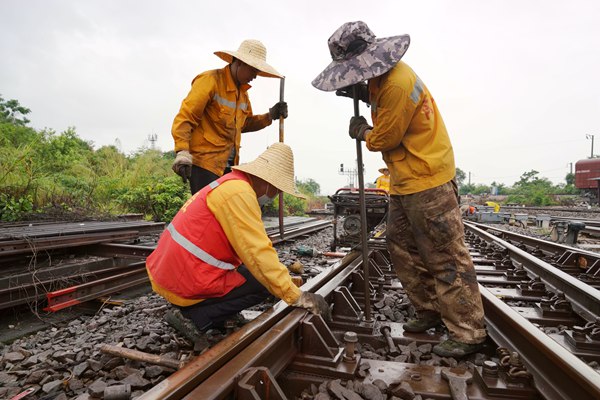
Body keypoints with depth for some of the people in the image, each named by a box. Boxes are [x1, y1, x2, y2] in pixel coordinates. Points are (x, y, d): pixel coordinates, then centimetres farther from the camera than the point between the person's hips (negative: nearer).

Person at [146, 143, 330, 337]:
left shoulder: (230, 184, 13)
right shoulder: (239, 192, -18)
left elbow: (249, 247, 17)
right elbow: (258, 252, -23)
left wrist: (286, 278, 18)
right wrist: (297, 297, -17)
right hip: (186, 285, -10)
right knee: (262, 283, -3)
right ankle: (194, 317, -6)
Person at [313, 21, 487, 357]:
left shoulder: (398, 84, -19)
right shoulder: (384, 76, 11)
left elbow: (384, 139, -14)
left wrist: (361, 131, 6)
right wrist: (363, 94, 11)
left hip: (427, 181, -10)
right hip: (404, 182, 10)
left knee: (446, 258, -4)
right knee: (403, 248, 14)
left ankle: (468, 333, 9)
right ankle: (430, 312, 27)